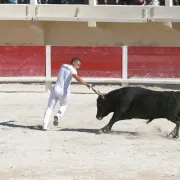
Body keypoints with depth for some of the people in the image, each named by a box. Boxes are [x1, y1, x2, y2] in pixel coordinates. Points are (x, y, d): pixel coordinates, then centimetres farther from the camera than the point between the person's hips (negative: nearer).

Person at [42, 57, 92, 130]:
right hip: (64, 91, -4)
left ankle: (45, 125, -8)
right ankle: (58, 116, -6)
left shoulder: (63, 66, 11)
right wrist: (86, 84, -43)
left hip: (55, 89, 4)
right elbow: (77, 77, -30)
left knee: (50, 107, 9)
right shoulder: (72, 70, -9)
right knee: (63, 106, 24)